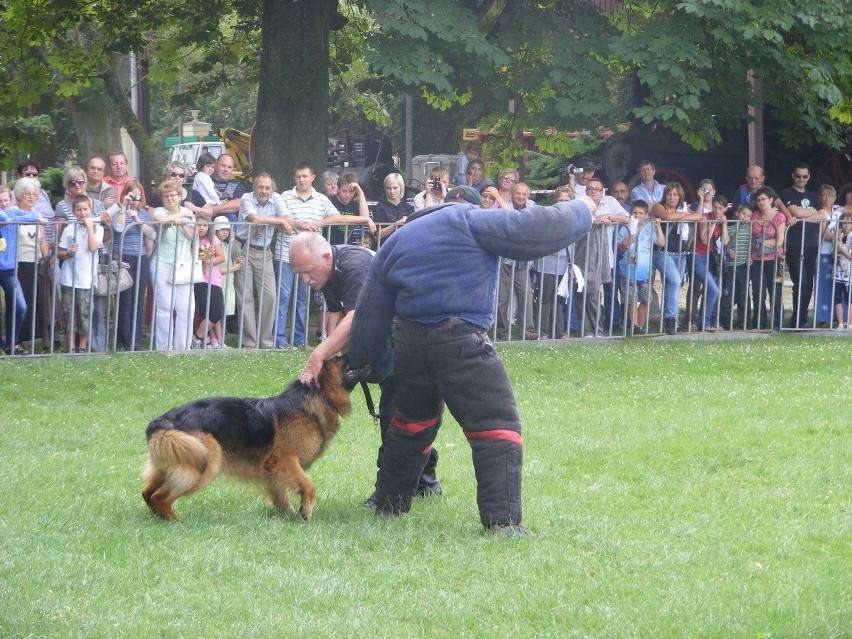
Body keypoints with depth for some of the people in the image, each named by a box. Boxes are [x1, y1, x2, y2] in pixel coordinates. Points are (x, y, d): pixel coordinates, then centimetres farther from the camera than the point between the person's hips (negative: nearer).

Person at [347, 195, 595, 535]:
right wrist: (581, 212, 11)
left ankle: (388, 506, 38)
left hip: (408, 342, 7)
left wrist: (365, 362, 29)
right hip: (460, 341, -7)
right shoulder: (471, 222, 0)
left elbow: (369, 317, 21)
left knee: (409, 426, 26)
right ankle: (503, 520, -19)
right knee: (498, 429, -8)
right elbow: (535, 230, -6)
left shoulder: (394, 244, 21)